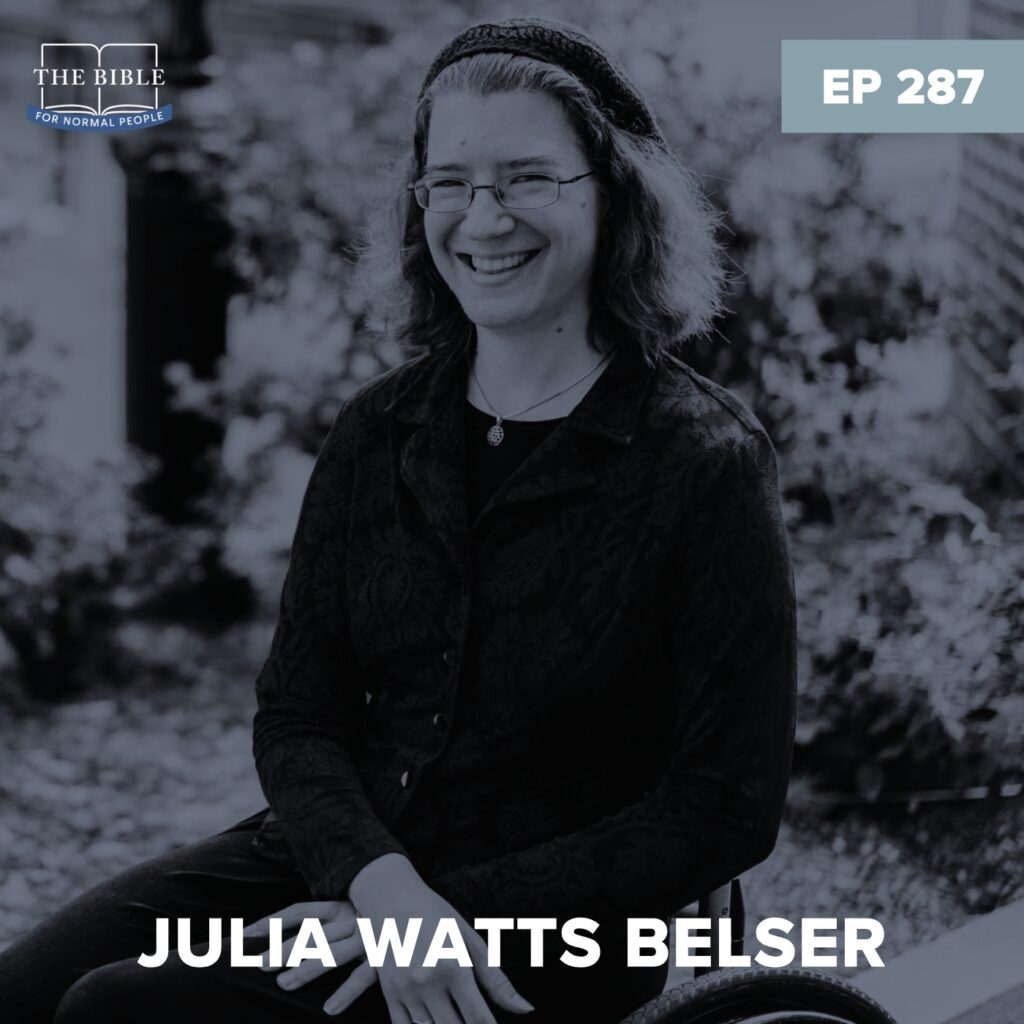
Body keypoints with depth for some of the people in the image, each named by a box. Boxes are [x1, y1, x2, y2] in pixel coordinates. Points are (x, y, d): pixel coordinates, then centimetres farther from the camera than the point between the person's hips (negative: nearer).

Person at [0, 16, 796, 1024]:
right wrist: (380, 883, -18)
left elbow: (725, 807, -10)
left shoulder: (705, 460, -9)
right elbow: (296, 714, 3)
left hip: (541, 940, -5)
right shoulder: (376, 431, 7)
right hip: (336, 857, 5)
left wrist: (461, 915, -17)